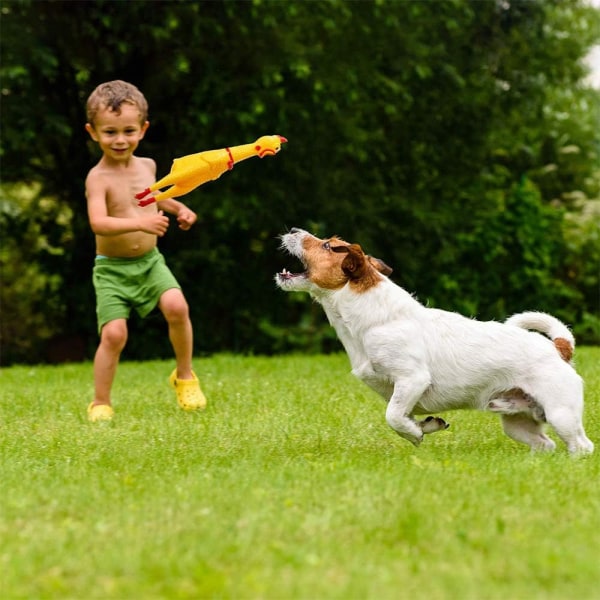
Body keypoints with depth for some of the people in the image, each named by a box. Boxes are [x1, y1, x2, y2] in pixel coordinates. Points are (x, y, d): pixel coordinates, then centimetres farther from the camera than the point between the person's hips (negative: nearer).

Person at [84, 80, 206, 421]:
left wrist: (177, 207, 17)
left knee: (177, 306, -21)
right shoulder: (99, 178, -15)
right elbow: (98, 223, -32)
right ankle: (101, 403, 4)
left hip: (150, 261, 4)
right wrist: (139, 223, -43)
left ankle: (185, 376, 1)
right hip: (112, 268, -4)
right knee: (114, 333, -16)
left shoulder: (147, 166, 4)